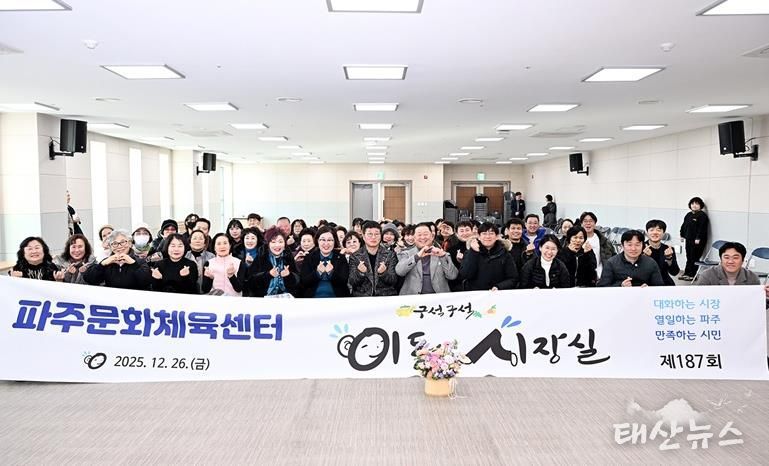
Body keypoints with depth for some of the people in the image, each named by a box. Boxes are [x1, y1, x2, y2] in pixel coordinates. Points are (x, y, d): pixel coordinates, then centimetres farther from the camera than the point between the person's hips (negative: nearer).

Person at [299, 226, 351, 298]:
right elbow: (303, 281, 0)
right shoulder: (309, 257, 10)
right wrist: (317, 272, -14)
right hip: (313, 296, 0)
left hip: (336, 296, 0)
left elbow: (344, 281, -2)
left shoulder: (341, 258, 9)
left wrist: (332, 272, -17)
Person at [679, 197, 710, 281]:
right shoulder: (688, 215, 15)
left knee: (694, 258, -4)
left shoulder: (702, 215, -9)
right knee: (689, 257, 11)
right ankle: (686, 273, 16)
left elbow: (702, 228, -17)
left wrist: (698, 238, -21)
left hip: (697, 240, -7)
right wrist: (682, 235, 15)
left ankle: (692, 275, 1)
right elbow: (684, 226, 20)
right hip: (688, 239, 7)